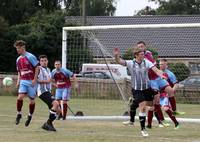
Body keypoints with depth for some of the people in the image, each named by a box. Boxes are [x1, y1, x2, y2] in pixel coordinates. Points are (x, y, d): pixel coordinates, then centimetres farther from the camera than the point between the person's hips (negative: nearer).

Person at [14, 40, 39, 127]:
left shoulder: (30, 57, -9)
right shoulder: (18, 60, 12)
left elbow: (37, 68, -9)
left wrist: (34, 79, -15)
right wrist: (18, 81, 8)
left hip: (31, 82, -4)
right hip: (23, 81, 4)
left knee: (32, 100, 3)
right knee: (20, 97, -16)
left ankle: (30, 116, 20)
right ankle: (19, 114, -3)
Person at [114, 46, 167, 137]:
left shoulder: (146, 62, -5)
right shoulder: (130, 63, -8)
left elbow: (155, 69, -18)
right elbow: (119, 61, -16)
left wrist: (161, 75, -37)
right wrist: (116, 55, -37)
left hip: (146, 88, 3)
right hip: (136, 89, -3)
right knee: (143, 107, -12)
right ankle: (143, 129, -5)